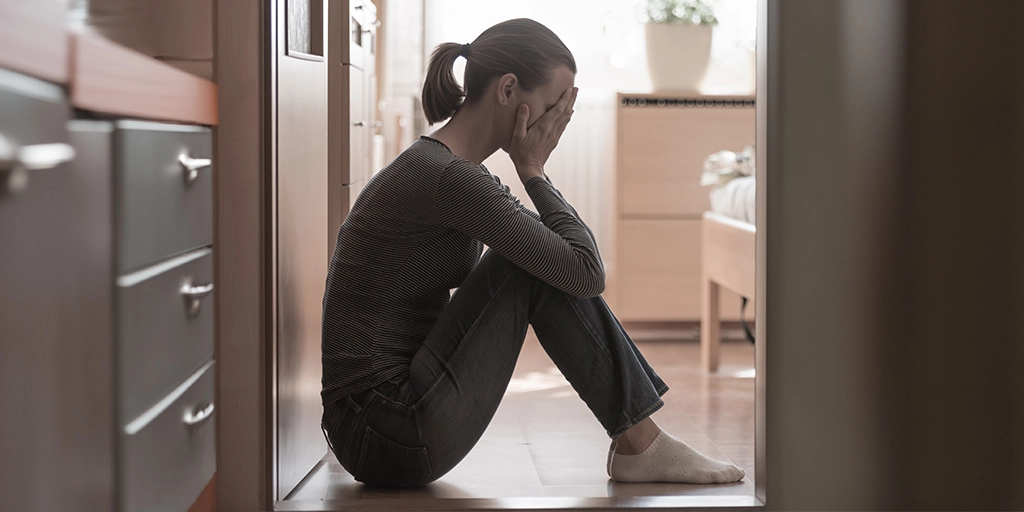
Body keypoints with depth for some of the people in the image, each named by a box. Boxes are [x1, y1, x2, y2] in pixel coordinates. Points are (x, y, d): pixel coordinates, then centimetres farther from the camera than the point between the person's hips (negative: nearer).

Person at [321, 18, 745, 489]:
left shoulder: (430, 165, 13)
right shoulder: (450, 178, -19)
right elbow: (586, 271, -16)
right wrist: (533, 170, -5)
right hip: (399, 439, -10)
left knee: (550, 263, 11)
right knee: (557, 267, -12)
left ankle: (637, 437, 11)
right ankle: (639, 444, -2)